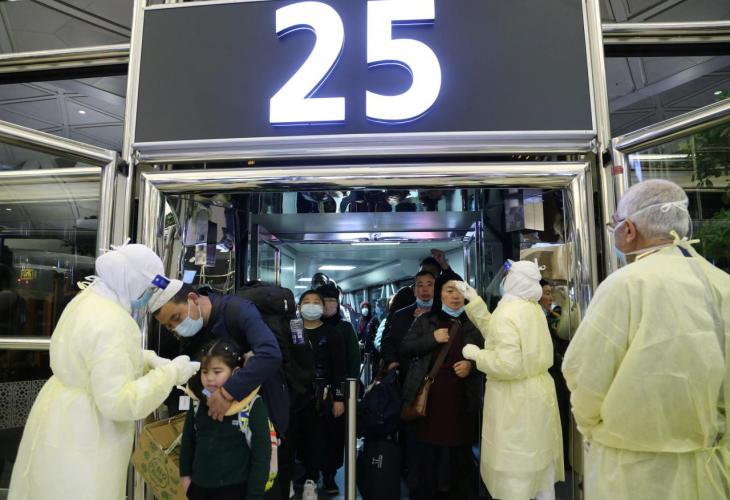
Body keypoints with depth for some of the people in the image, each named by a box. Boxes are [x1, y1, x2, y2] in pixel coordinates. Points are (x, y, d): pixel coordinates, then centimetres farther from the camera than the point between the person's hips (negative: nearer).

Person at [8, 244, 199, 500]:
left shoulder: (88, 299, 1)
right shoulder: (111, 323, -30)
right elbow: (118, 402, -30)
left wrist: (146, 359, 1)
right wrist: (170, 373, -23)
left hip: (67, 423, 10)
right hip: (81, 438, -10)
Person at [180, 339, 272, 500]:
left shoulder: (253, 407, -16)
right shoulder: (198, 403, -1)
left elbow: (262, 454, -13)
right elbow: (188, 442, 14)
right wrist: (185, 474, 13)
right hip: (198, 486, 5)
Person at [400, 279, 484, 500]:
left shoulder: (474, 323, 8)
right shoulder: (425, 320, 7)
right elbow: (405, 347, 2)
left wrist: (471, 365, -10)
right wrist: (431, 339, -10)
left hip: (461, 397, 0)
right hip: (428, 395, 0)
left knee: (460, 449, 3)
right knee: (428, 449, 4)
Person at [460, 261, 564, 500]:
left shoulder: (506, 313, -22)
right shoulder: (534, 308, 5)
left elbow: (508, 364, -28)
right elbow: (495, 333, 9)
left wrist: (476, 354, -14)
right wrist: (474, 300, 7)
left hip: (515, 399, -8)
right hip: (538, 390, 9)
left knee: (514, 464, 5)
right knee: (539, 455, 21)